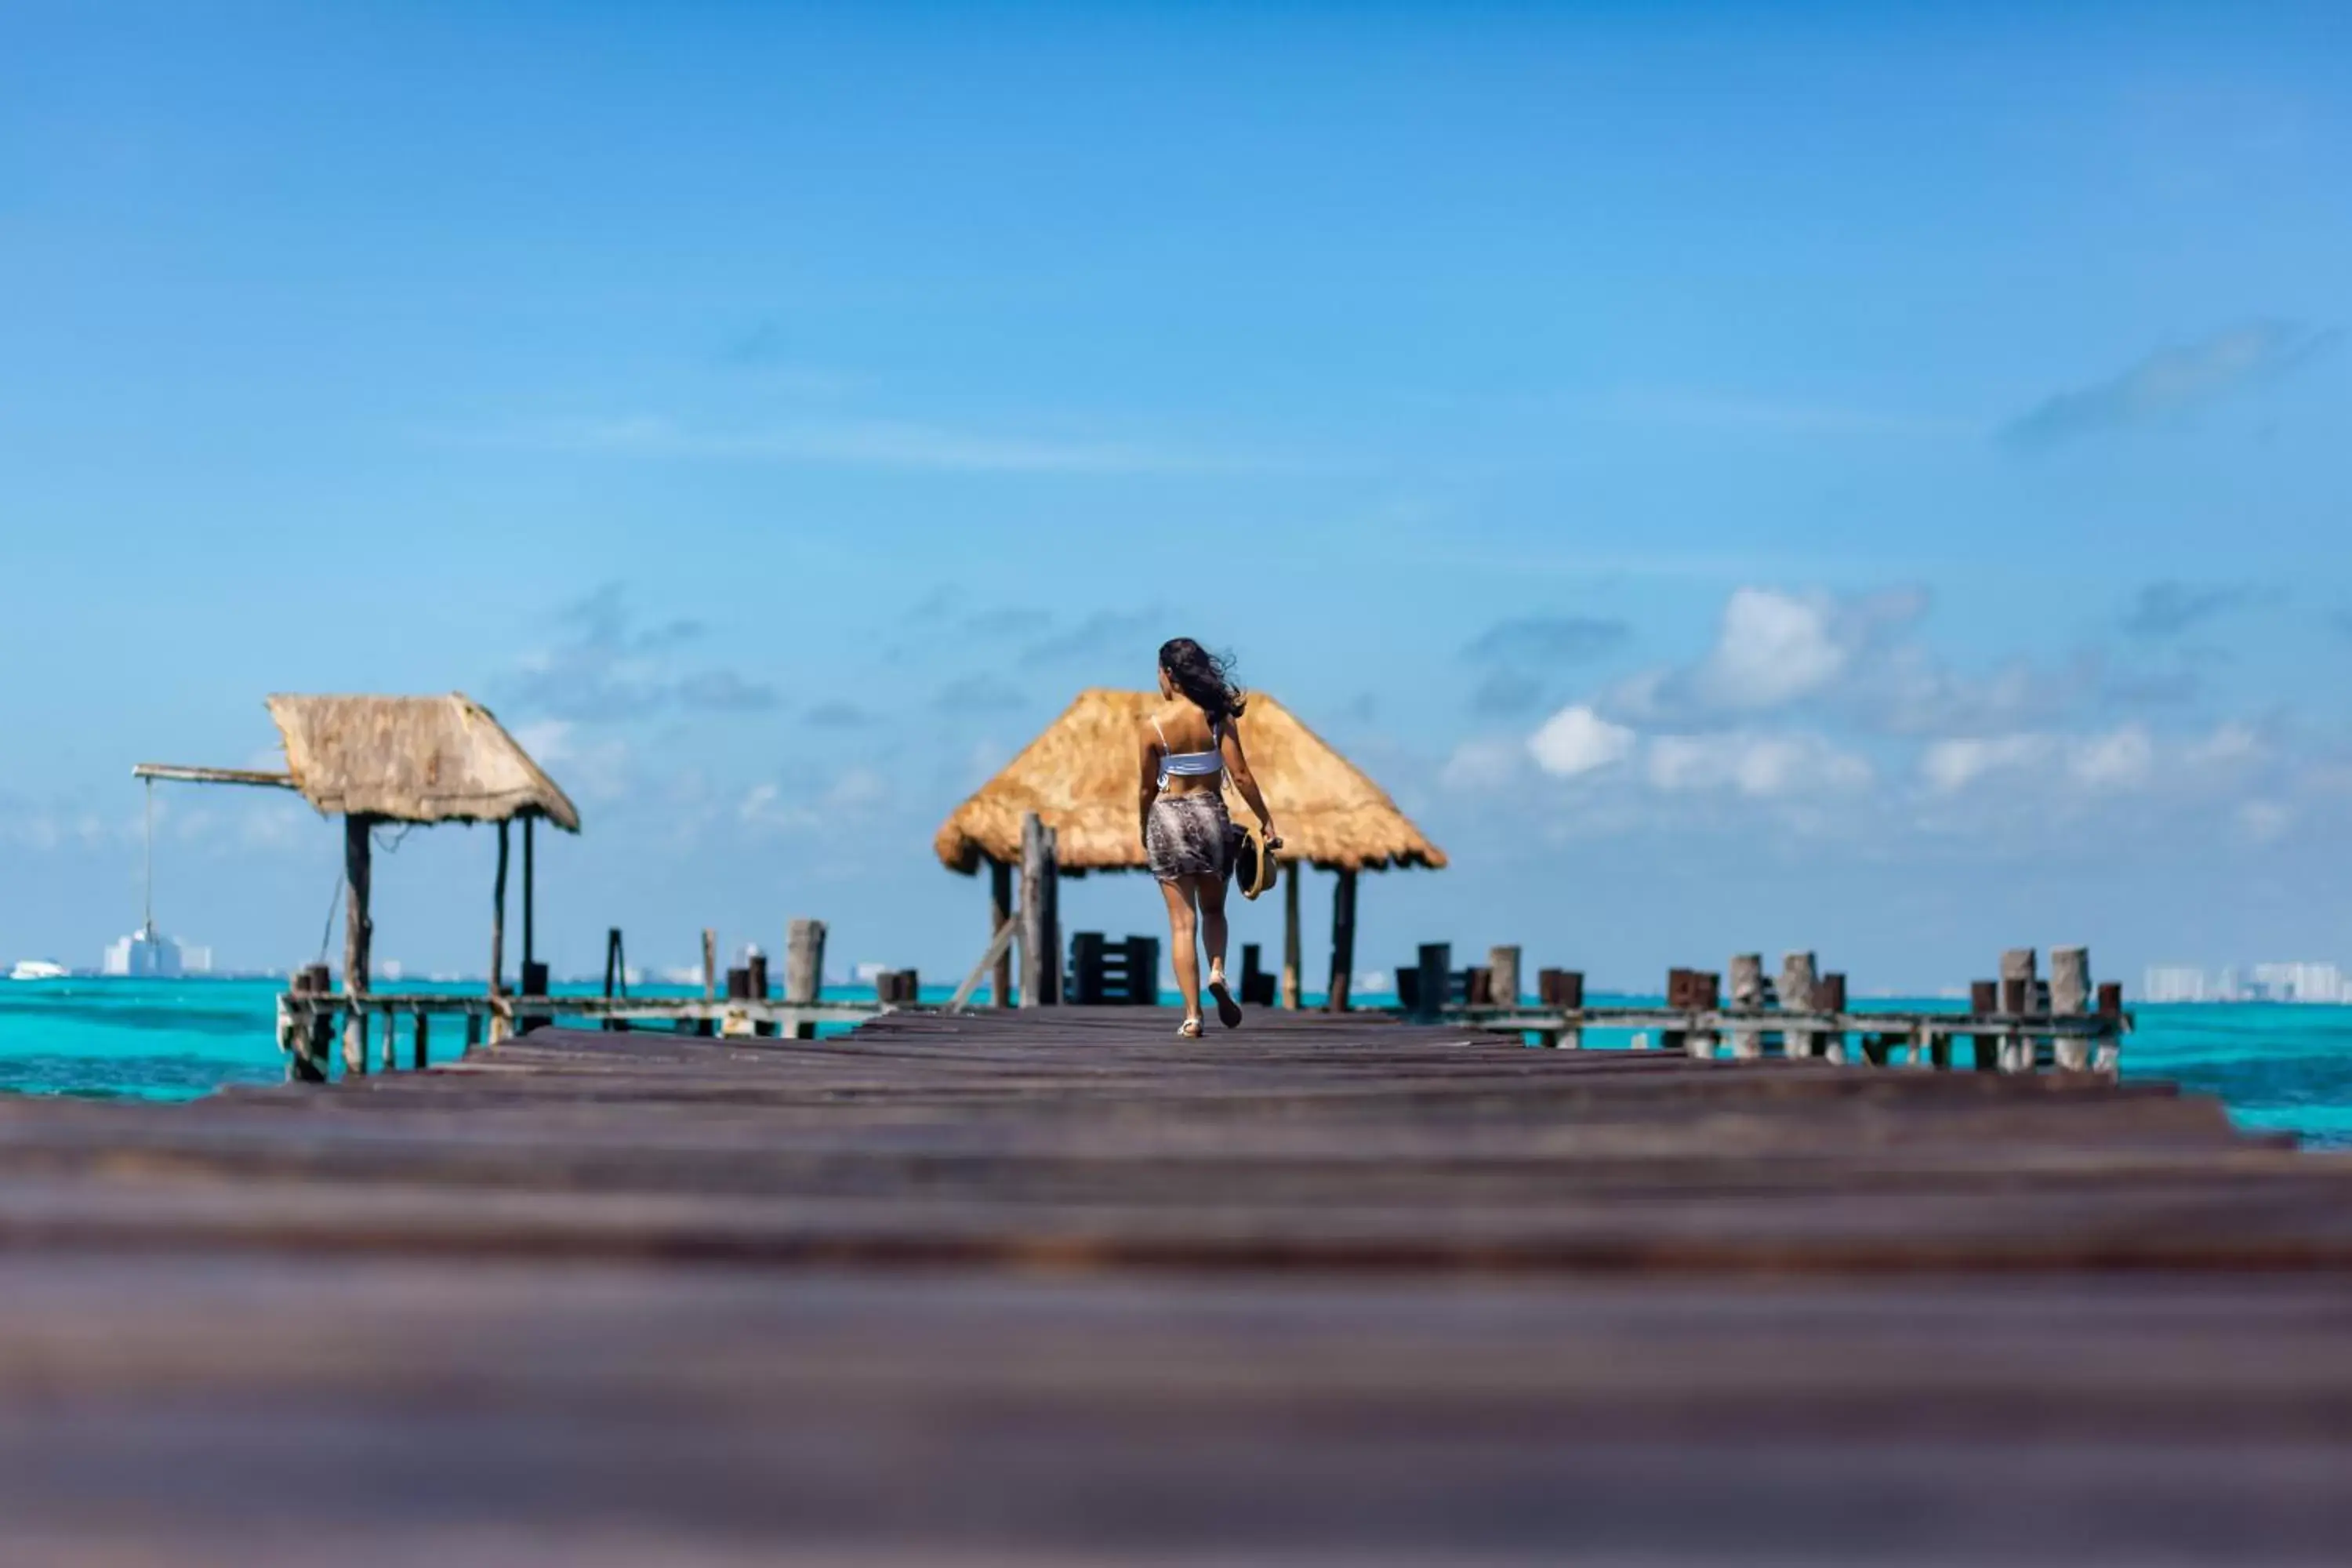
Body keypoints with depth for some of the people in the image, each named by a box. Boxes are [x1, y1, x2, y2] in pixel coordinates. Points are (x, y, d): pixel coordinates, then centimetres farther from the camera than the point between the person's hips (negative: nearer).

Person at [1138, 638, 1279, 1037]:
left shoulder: (1152, 724, -7)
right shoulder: (1217, 717, -4)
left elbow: (1148, 787, -2)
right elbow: (1240, 775, -7)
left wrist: (1144, 831, 14)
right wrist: (1266, 821, 0)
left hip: (1167, 816, -1)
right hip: (1210, 814, 1)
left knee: (1182, 921, 3)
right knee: (1213, 909, 22)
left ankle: (1192, 1015, -2)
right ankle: (1217, 973, -6)